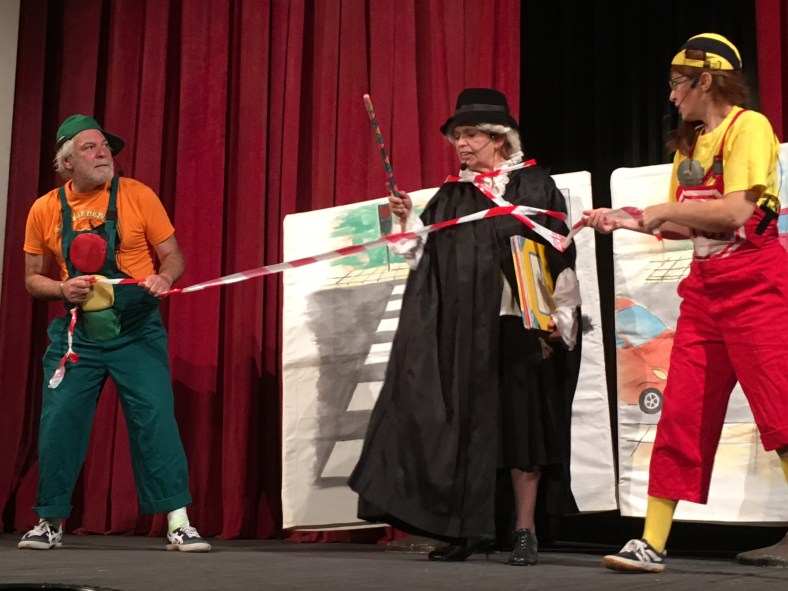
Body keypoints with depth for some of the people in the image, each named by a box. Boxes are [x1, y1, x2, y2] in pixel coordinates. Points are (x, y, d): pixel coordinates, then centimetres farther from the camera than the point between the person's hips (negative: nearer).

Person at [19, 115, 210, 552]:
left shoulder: (137, 196, -4)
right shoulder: (45, 210, 2)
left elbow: (173, 256, 0)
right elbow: (33, 278, 11)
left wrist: (164, 278, -22)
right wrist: (62, 289, -10)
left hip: (137, 331, -2)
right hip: (78, 334, 2)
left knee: (155, 417, -10)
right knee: (59, 423, 2)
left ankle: (179, 524, -5)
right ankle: (50, 523, 20)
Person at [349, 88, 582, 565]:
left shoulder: (535, 186, 1)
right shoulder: (451, 196, 14)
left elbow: (560, 256, -2)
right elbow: (428, 257, 12)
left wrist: (558, 319, -8)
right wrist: (410, 221, -4)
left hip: (518, 325, -4)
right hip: (461, 329, 4)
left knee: (520, 422, -1)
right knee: (464, 426, 2)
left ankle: (525, 531, 8)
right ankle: (471, 527, 11)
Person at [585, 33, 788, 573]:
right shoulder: (690, 142, 16)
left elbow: (734, 211, -20)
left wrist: (665, 209, -11)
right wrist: (625, 222, 10)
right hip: (705, 286, 8)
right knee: (680, 414, 3)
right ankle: (652, 544, 6)